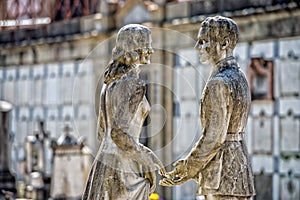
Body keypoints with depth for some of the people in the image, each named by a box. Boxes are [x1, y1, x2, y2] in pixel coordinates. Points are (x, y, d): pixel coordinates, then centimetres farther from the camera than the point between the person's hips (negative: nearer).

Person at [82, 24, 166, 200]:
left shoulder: (111, 82, 14)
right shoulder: (132, 84, -14)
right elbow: (119, 133, -23)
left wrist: (146, 155, 20)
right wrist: (147, 161, -13)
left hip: (104, 163, 9)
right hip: (123, 170, -9)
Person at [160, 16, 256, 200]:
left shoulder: (219, 84, -16)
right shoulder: (239, 78, 14)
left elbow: (214, 137, -20)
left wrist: (188, 170, -8)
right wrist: (190, 166, 17)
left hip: (222, 176, -10)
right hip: (239, 166, 10)